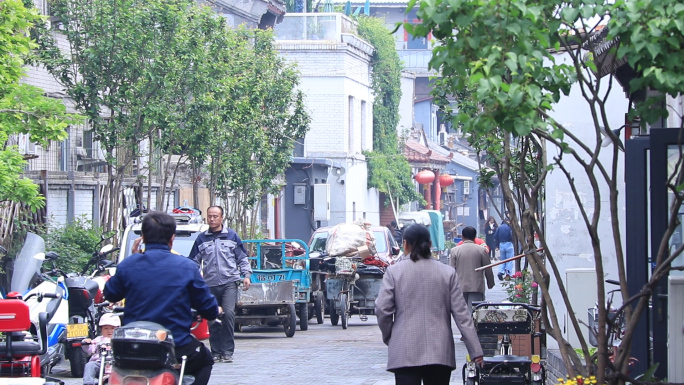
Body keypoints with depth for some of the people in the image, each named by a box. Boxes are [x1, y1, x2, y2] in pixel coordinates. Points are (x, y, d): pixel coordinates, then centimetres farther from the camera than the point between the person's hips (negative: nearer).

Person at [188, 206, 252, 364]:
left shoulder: (232, 236, 9)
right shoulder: (201, 238, 12)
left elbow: (242, 257, 12)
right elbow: (194, 262, 16)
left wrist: (246, 275, 2)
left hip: (229, 283, -2)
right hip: (209, 284, 2)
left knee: (228, 314, -16)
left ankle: (227, 352, -11)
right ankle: (216, 352, 9)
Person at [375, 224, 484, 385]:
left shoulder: (394, 271, 0)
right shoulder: (448, 273, 5)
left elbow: (382, 309, -3)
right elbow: (461, 314, 2)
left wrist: (388, 336, 15)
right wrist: (476, 351, 2)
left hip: (405, 353, -2)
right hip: (440, 353, 2)